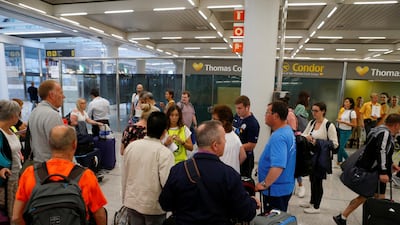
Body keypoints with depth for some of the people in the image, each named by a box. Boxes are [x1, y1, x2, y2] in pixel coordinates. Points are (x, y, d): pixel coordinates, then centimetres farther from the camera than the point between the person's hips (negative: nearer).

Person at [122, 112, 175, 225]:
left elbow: (124, 175, 2)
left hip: (132, 202, 4)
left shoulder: (131, 146, -6)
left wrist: (125, 198, 15)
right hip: (154, 206, -4)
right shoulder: (164, 153, -22)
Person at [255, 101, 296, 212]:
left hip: (275, 190, -10)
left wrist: (264, 184, -24)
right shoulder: (288, 130, 5)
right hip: (284, 187, 10)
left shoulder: (278, 137, -26)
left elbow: (278, 166, -35)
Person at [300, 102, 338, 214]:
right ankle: (312, 202, 36)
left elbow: (334, 144, -15)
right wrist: (306, 137, -14)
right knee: (312, 179, 17)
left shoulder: (329, 125, -14)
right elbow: (303, 134, 9)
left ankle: (316, 207, 22)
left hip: (321, 157, -6)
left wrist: (318, 142, -21)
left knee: (318, 180, 5)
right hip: (311, 155, 6)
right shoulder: (311, 123, 5)